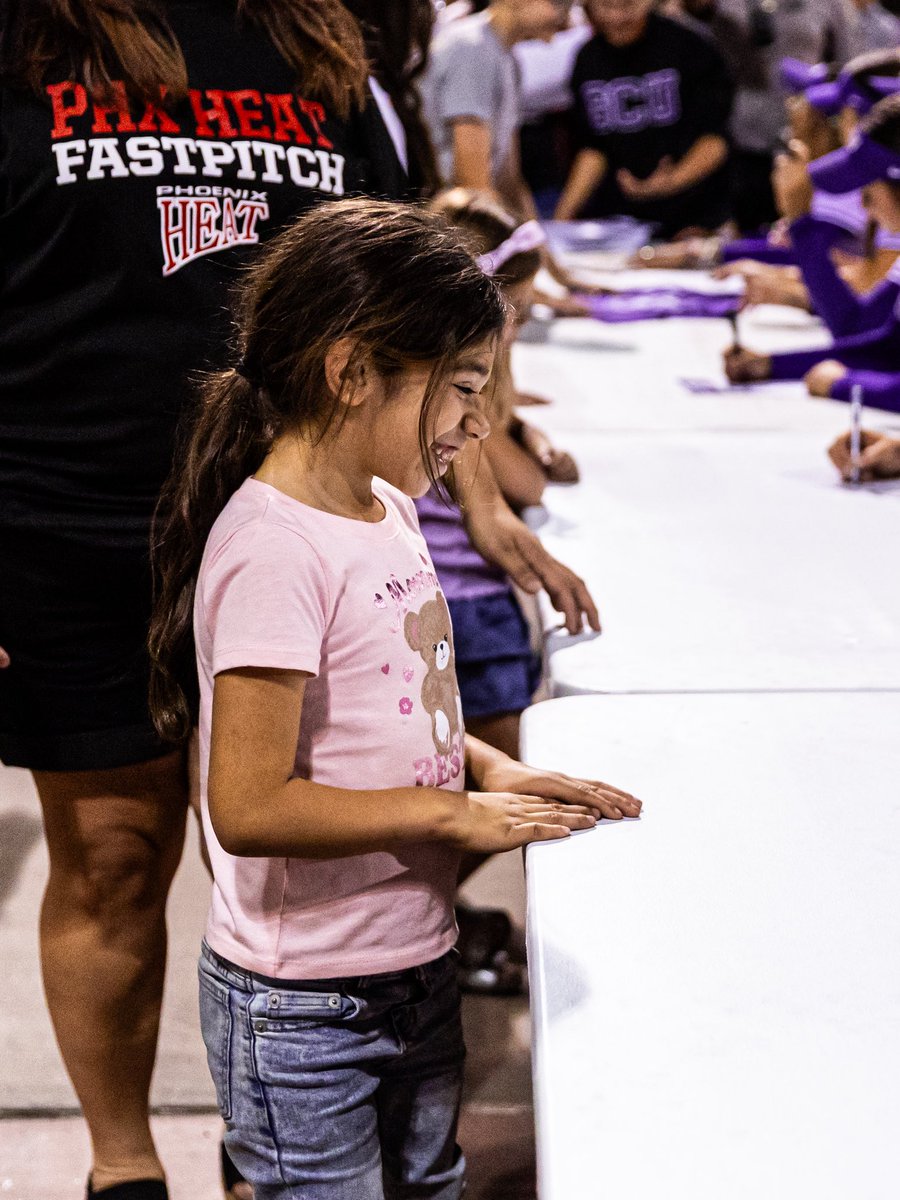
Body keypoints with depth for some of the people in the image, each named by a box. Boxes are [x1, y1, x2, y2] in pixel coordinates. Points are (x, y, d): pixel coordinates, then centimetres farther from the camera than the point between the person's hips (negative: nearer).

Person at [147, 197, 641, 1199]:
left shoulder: (386, 510, 5)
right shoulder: (274, 550, -24)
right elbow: (250, 807, -27)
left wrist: (490, 769, 1)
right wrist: (453, 812, -20)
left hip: (416, 966, 9)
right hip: (302, 1013, -9)